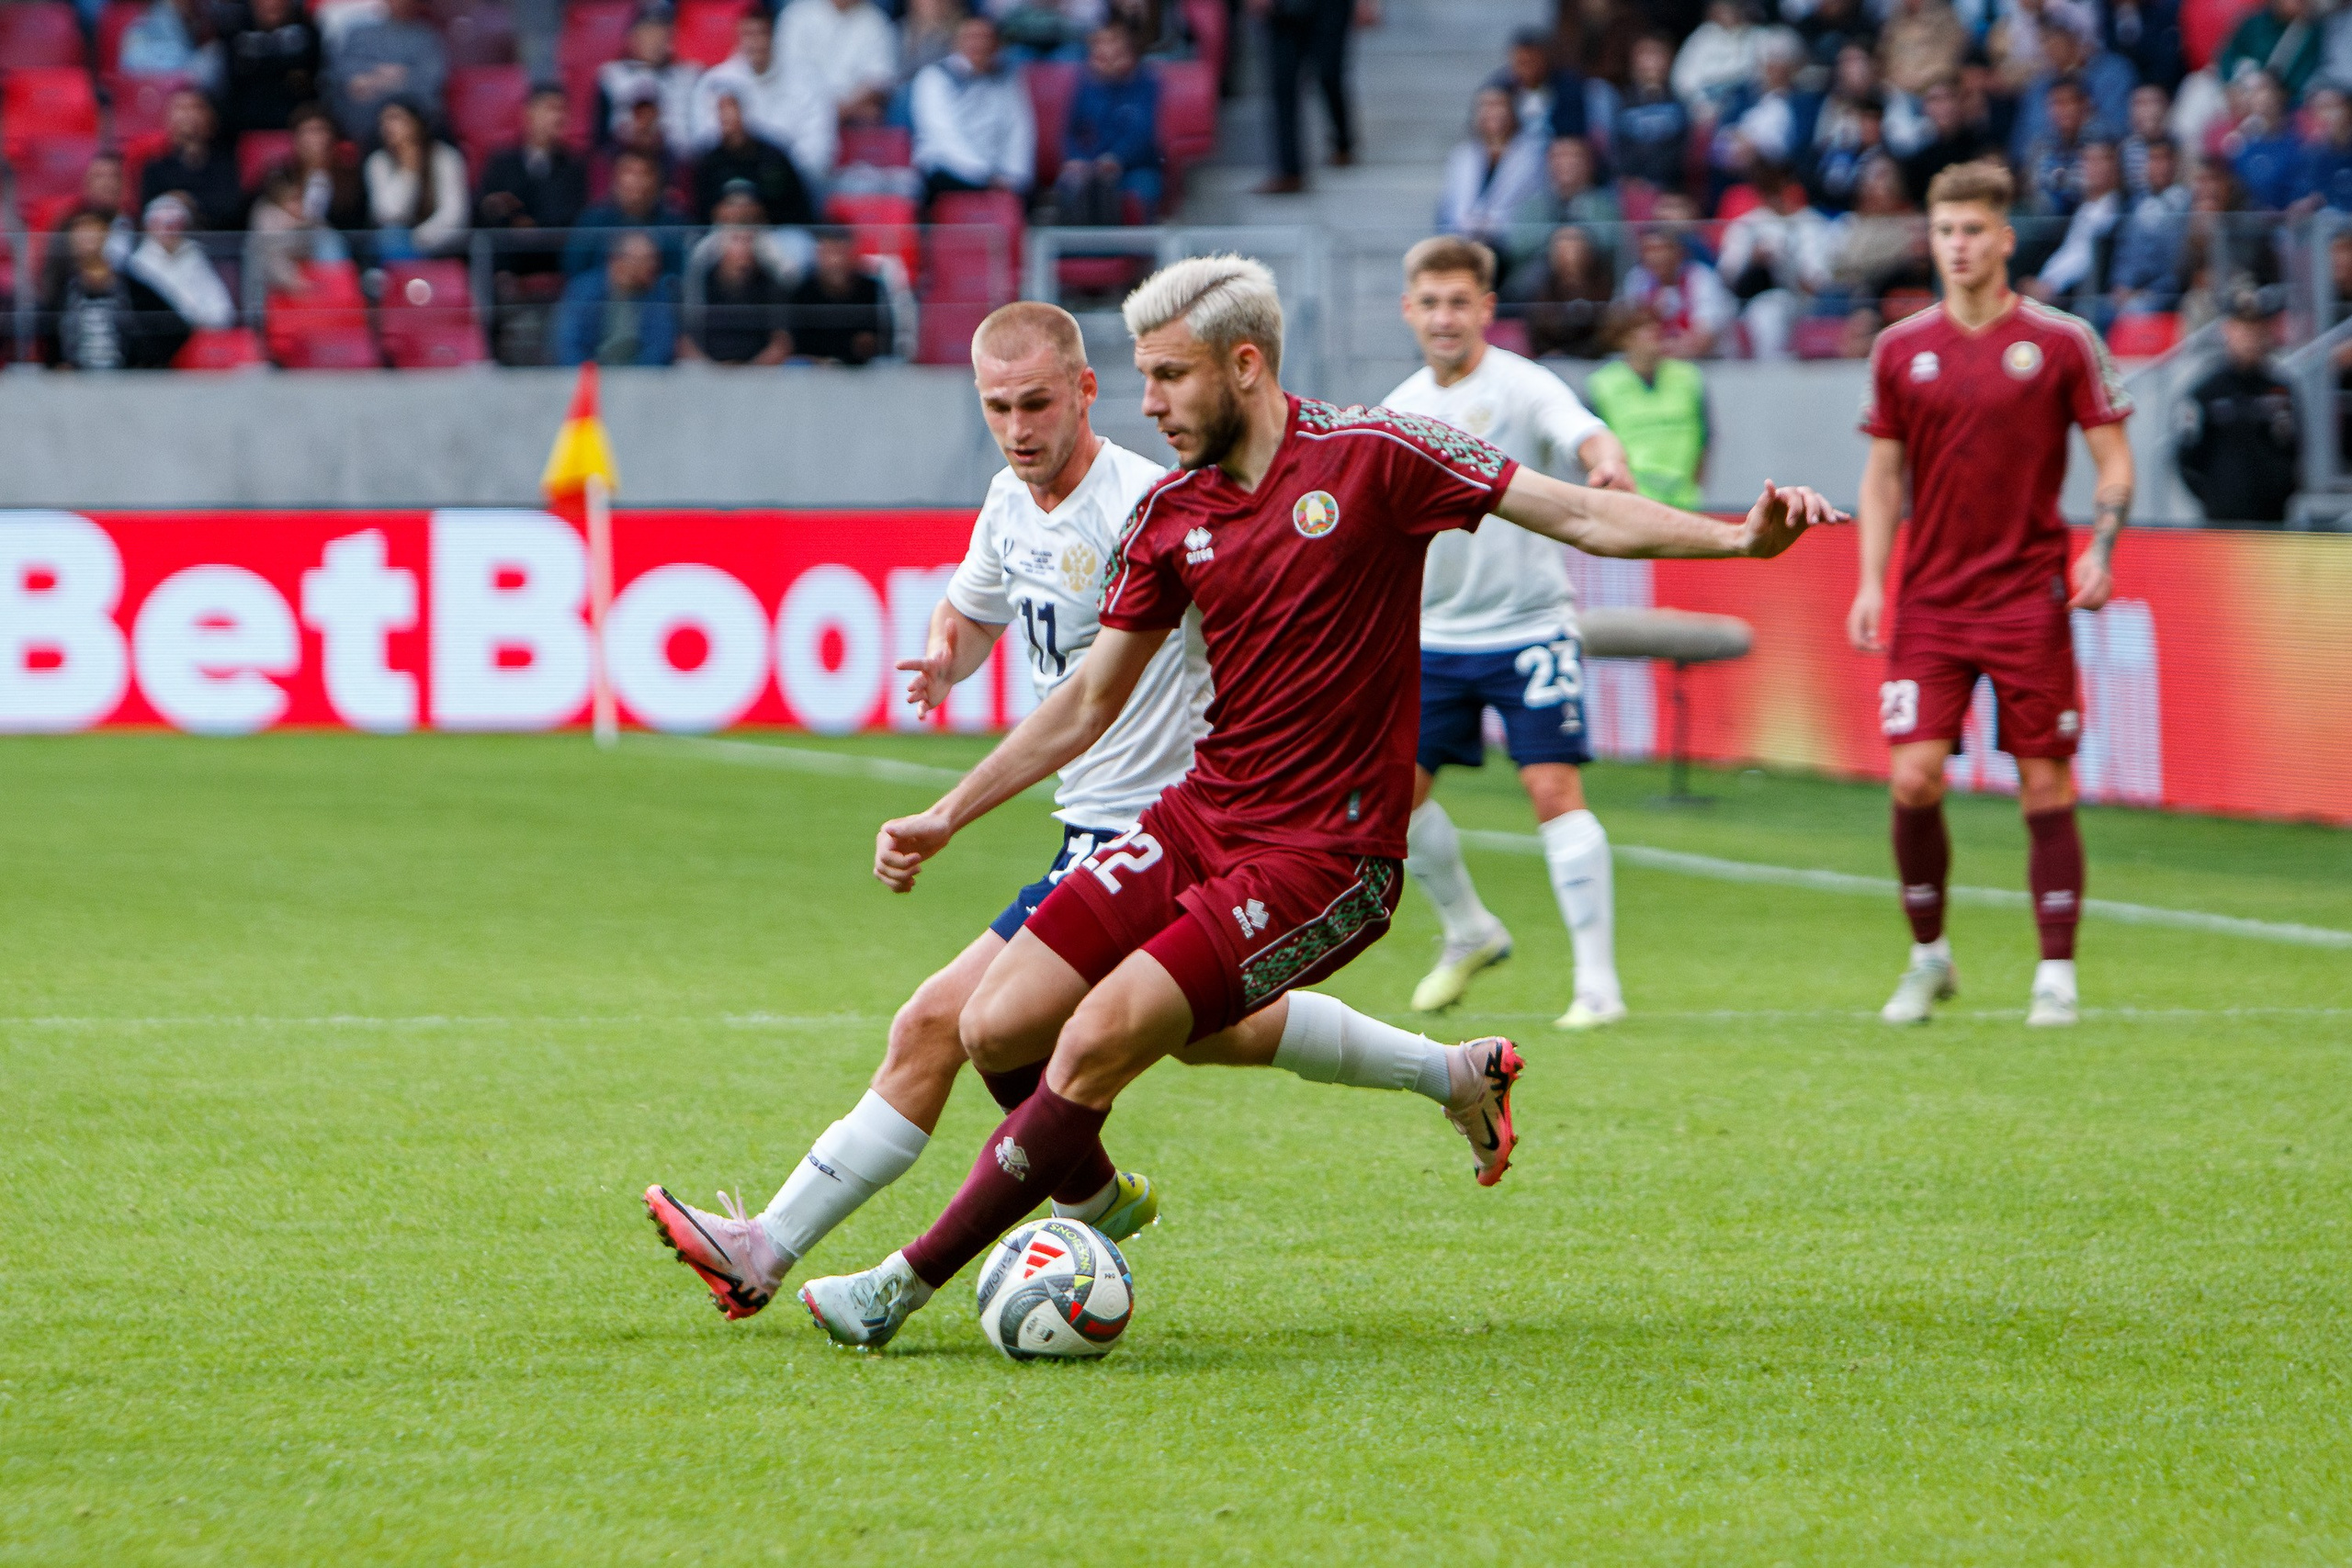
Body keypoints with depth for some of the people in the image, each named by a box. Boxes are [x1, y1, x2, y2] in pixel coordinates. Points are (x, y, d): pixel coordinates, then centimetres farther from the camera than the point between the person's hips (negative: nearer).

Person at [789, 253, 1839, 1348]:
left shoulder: (1371, 458, -10)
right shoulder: (1169, 515, 7)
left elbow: (1582, 516, -10)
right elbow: (1088, 703, 17)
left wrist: (1738, 538, -25)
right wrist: (947, 818, 15)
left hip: (1322, 853, -7)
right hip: (1201, 815, 7)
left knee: (1096, 1043, -20)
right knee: (1000, 1028, 0)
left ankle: (905, 1286, -2)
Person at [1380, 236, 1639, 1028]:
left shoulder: (1522, 388, -12)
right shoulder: (1399, 409, 7)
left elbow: (1585, 434, -32)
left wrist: (1610, 462, -54)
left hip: (1529, 628, -6)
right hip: (1434, 634, 6)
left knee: (1555, 789, -14)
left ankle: (1597, 980, -9)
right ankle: (1469, 933, 27)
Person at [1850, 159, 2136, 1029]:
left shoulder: (2061, 341, -1)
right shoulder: (1901, 349, 7)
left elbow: (2113, 460, 2)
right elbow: (1882, 473, 12)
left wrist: (2100, 552, -14)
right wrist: (1870, 584, 2)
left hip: (2030, 598, -2)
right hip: (1929, 600, 2)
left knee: (2046, 785, -1)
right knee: (1914, 778, -8)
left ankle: (2056, 974, 7)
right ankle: (1929, 958, 10)